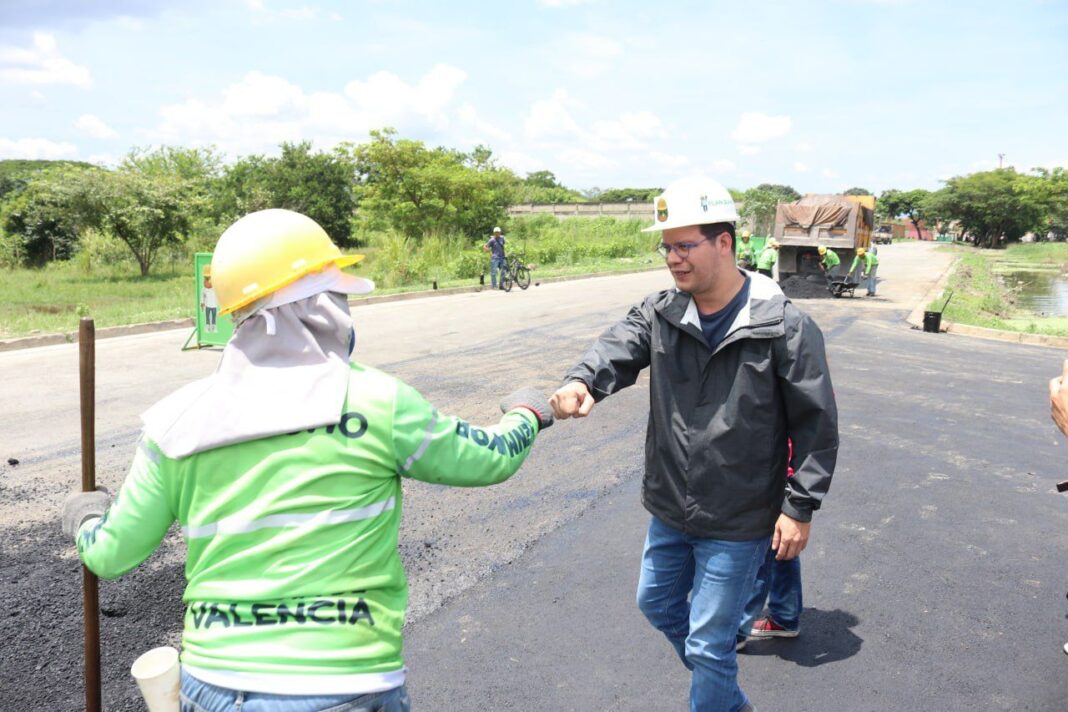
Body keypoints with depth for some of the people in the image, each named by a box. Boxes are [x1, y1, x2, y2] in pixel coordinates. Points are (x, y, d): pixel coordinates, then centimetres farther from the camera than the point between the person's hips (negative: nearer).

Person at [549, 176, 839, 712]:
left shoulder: (784, 327, -16)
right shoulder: (659, 312, -3)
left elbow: (817, 423, -12)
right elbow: (617, 348, -20)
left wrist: (800, 508, -12)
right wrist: (581, 381, -42)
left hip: (738, 523, -6)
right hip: (670, 508, 7)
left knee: (707, 644, 5)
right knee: (657, 602, 26)